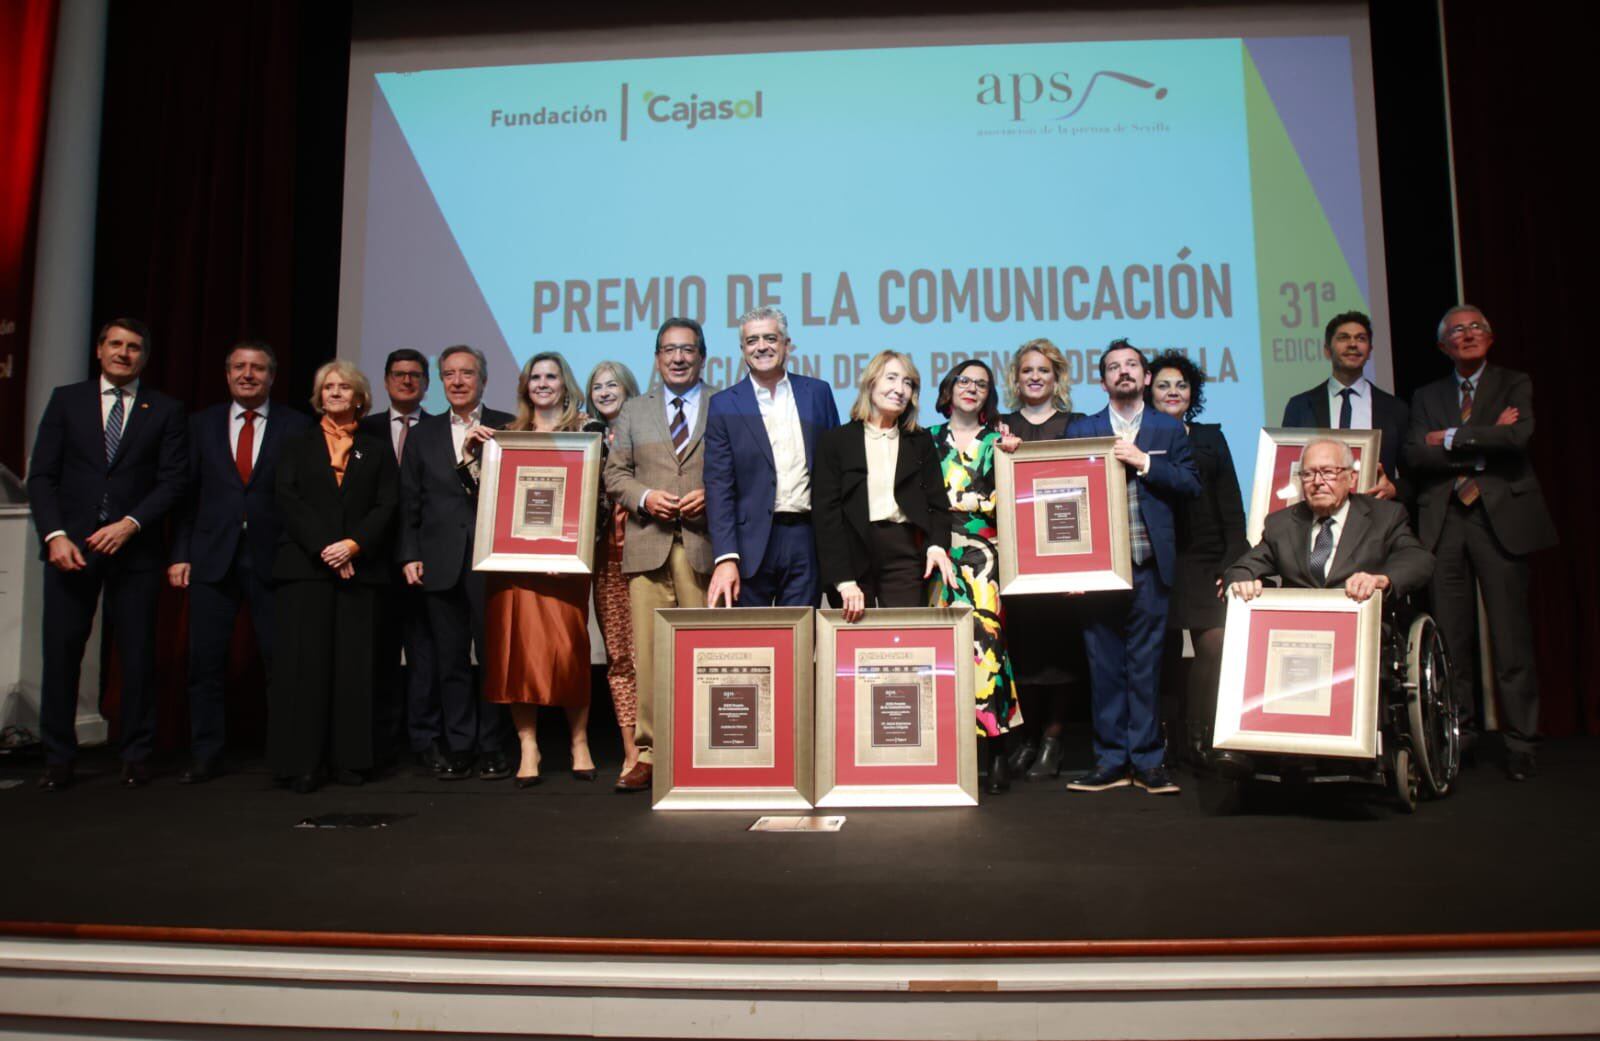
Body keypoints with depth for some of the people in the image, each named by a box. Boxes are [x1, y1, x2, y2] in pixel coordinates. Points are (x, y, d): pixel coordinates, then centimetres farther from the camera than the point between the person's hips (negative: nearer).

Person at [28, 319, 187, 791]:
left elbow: (173, 481, 0)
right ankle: (58, 757, 12)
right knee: (61, 650, 1)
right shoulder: (66, 400, 10)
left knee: (137, 653, 1)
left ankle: (136, 756, 11)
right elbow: (41, 475, 5)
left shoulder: (166, 411, 7)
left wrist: (130, 524, -13)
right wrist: (55, 534, -8)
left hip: (135, 548, -1)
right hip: (70, 545, 1)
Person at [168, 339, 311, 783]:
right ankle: (205, 755, 16)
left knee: (282, 660, 0)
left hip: (273, 559, -2)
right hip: (212, 558, 3)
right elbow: (186, 494, 9)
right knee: (205, 663, 6)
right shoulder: (202, 425, 12)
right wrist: (179, 555, 2)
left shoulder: (297, 427, 3)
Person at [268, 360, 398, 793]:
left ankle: (347, 758, 4)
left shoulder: (377, 450, 15)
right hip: (305, 565, 0)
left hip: (359, 568, 1)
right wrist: (324, 548, -11)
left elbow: (386, 506, 4)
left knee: (353, 664, -1)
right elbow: (287, 500, 1)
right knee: (304, 661, -5)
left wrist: (353, 545, -12)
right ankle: (301, 762, -2)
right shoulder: (298, 446, 15)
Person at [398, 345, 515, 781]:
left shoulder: (506, 428, 5)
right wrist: (410, 555, 4)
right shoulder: (422, 435, 15)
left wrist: (478, 457, -13)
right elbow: (409, 502, 12)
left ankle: (492, 748, 11)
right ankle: (459, 749, 14)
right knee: (450, 659, 6)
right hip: (442, 562, 3)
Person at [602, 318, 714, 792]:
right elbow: (615, 472, 14)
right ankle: (648, 753, 6)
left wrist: (712, 495, -10)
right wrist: (645, 497, -5)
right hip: (648, 546, 2)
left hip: (706, 545, -2)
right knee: (647, 651, -1)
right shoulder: (633, 412, 19)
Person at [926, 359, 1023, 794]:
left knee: (985, 638, -11)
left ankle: (997, 750, -5)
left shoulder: (998, 440, 13)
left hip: (984, 554, -1)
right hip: (941, 553, 1)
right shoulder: (929, 439, 16)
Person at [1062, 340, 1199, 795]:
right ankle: (1111, 761, 11)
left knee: (1145, 665, 3)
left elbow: (1191, 484, 0)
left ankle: (1147, 761, 11)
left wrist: (1142, 461, -8)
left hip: (1149, 565, 0)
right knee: (1103, 666, 3)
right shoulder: (1080, 430, 12)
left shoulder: (1169, 430, 12)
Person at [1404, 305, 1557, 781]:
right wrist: (1481, 444, -7)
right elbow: (1415, 454, 0)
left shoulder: (1514, 385, 10)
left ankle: (1520, 741, 5)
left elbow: (1517, 437, -10)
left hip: (1500, 517, -2)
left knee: (1510, 633, -2)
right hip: (1444, 522, 2)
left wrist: (1452, 438, -5)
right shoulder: (1427, 396, 16)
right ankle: (1459, 731, 12)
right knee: (1451, 635, 2)